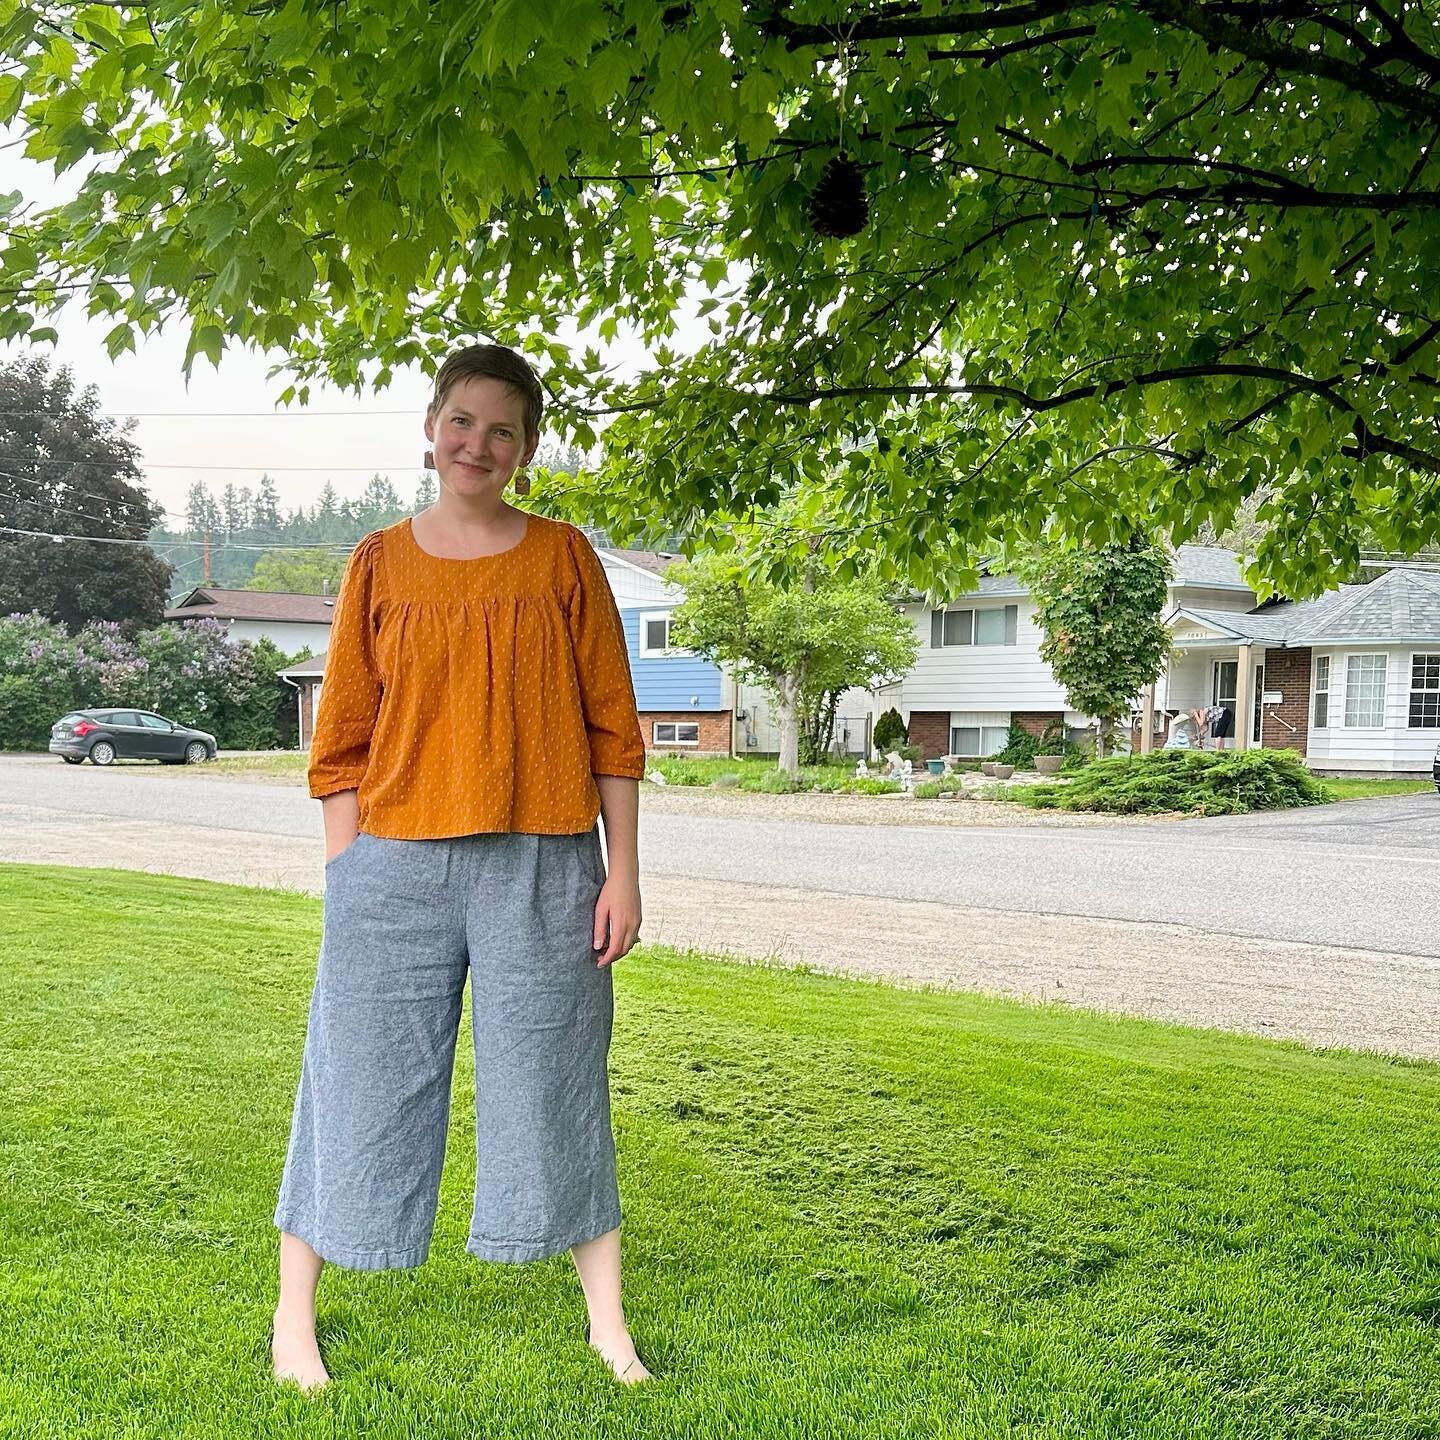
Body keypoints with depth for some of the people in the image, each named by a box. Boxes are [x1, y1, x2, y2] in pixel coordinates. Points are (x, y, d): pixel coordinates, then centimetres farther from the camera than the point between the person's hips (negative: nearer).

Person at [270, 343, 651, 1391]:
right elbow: (344, 740, 6)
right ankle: (294, 1314, 26)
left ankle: (609, 1322, 20)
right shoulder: (380, 563, 7)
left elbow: (611, 725, 3)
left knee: (556, 1085, 6)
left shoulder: (563, 557, 5)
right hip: (396, 859, 1)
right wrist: (345, 879, 1)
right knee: (365, 1079, 8)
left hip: (542, 863, 0)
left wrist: (623, 871, -1)